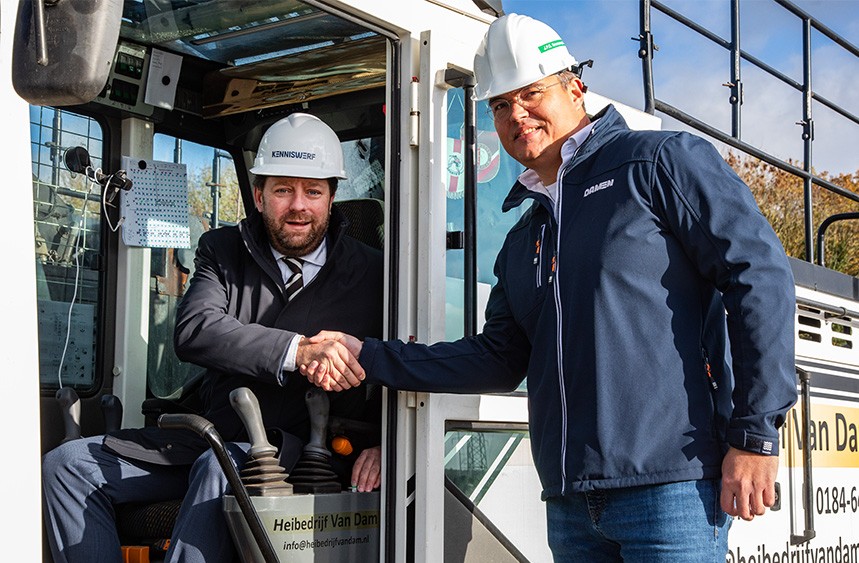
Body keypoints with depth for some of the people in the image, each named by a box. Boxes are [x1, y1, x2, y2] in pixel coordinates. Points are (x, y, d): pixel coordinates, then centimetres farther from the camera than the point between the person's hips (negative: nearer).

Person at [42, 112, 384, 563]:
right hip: (214, 437, 5)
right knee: (67, 466, -6)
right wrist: (298, 350, -27)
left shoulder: (371, 273, 1)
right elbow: (193, 331, -12)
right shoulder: (224, 251, 8)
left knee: (221, 469, -37)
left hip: (307, 450, -4)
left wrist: (382, 443, -18)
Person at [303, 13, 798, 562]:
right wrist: (369, 357, 13)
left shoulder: (663, 161, 1)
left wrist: (755, 435, -13)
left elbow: (759, 274, -7)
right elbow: (500, 359, 21)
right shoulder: (523, 240, 23)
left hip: (671, 485, -6)